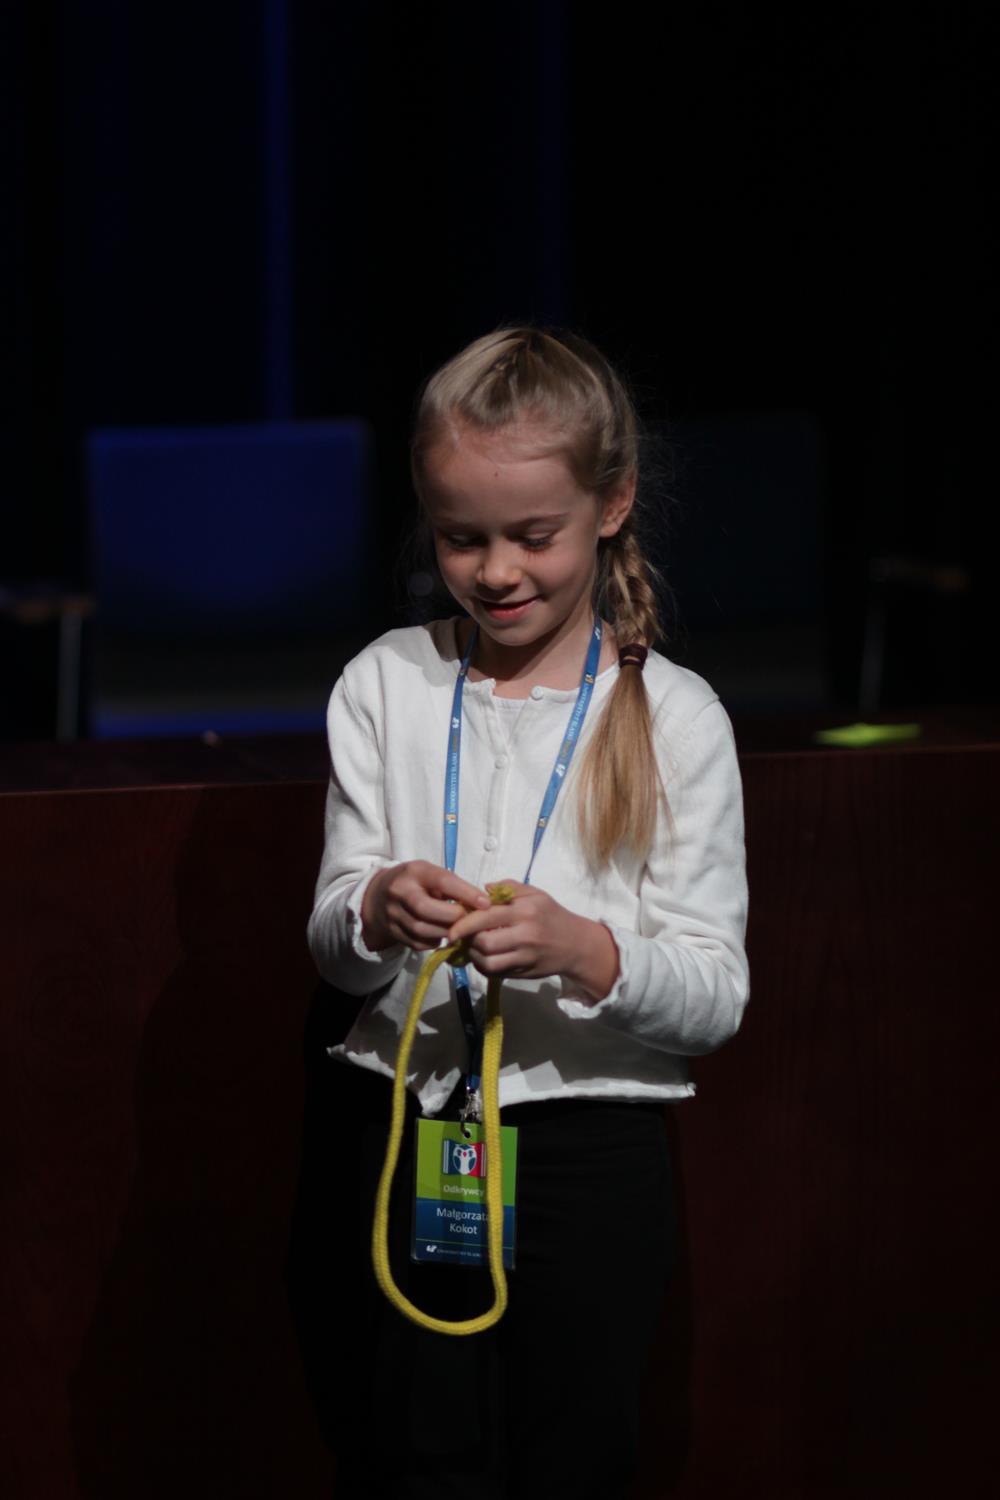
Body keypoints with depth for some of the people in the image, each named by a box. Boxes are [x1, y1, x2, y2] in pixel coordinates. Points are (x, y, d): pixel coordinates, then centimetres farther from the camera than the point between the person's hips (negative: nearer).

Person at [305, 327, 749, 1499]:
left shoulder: (673, 717, -4)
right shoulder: (385, 687, 3)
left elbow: (718, 993, -7)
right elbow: (330, 948, 3)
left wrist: (587, 952, -26)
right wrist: (377, 914, -20)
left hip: (592, 1142, -1)